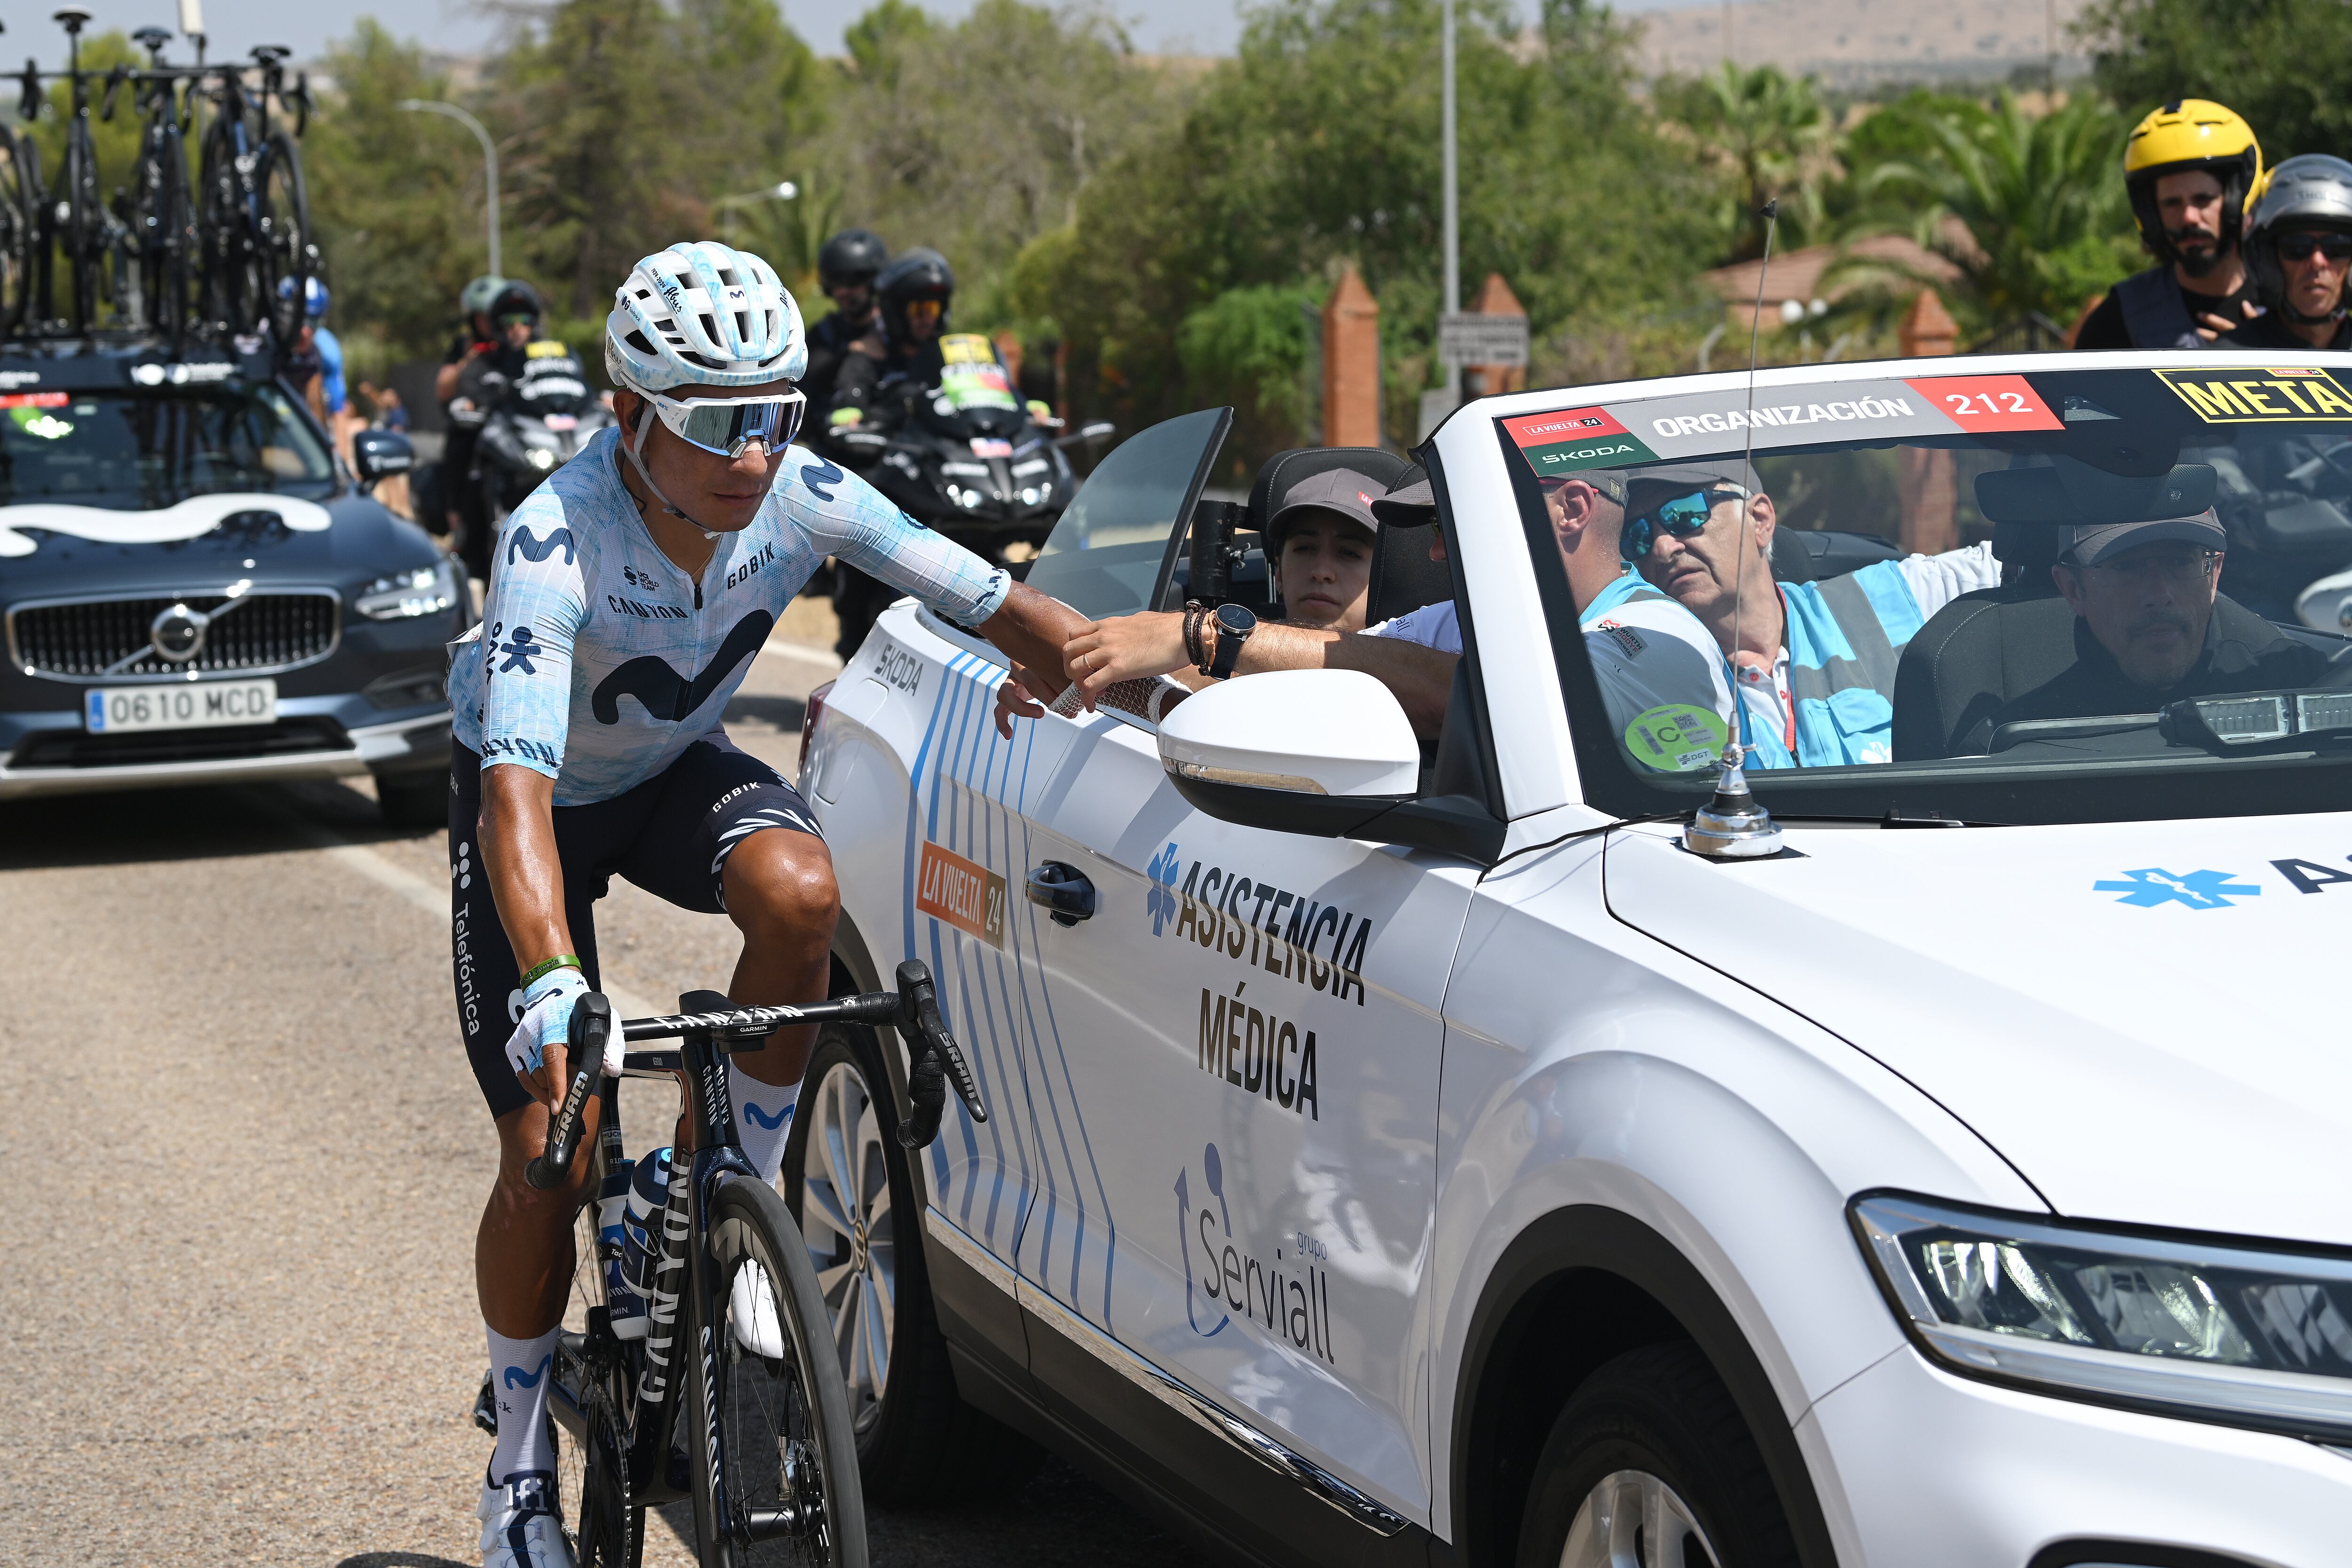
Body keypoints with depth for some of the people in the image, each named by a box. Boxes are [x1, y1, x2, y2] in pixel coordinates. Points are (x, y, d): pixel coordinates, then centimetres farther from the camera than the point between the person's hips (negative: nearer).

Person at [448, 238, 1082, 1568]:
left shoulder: (805, 499, -25)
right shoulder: (560, 542, -37)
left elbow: (998, 604, -22)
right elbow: (517, 782, -47)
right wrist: (553, 983, -61)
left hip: (678, 768, 3)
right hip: (546, 796, -3)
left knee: (799, 892, -33)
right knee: (552, 1149, -7)